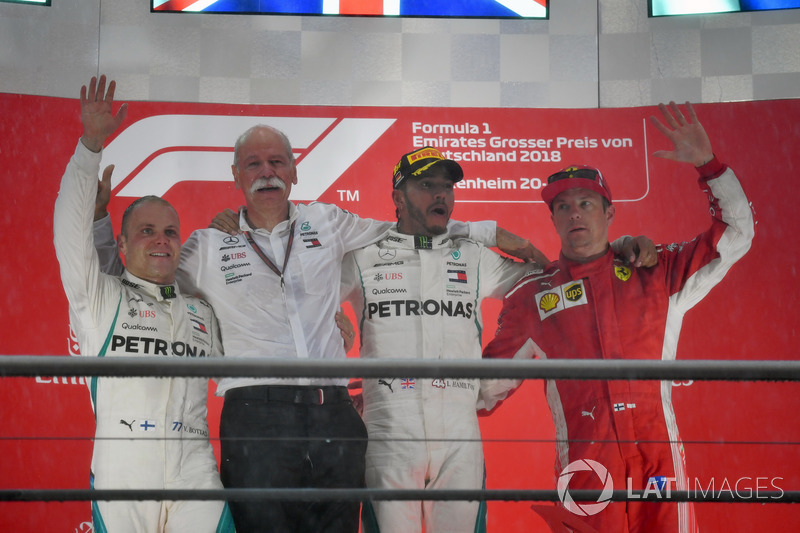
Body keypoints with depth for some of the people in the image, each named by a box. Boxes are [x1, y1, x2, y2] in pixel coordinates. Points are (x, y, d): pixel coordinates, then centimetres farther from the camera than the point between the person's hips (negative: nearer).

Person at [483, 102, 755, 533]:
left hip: (657, 453, 0)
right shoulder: (531, 296, 11)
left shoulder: (656, 274, 11)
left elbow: (735, 234, 12)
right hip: (584, 461, 0)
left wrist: (706, 163, 4)